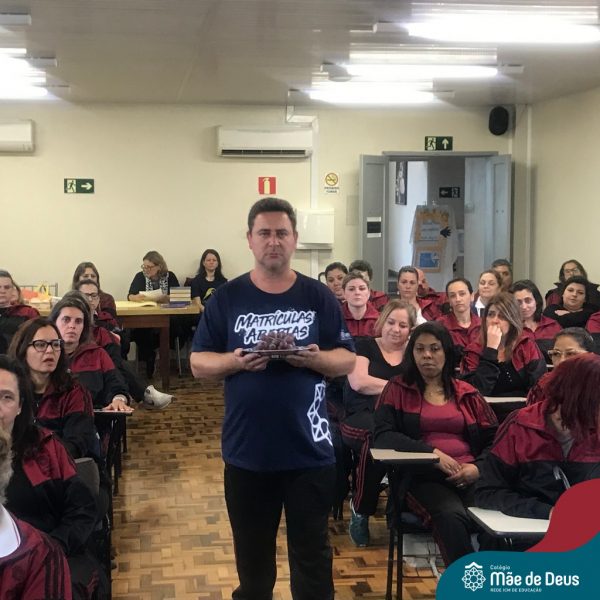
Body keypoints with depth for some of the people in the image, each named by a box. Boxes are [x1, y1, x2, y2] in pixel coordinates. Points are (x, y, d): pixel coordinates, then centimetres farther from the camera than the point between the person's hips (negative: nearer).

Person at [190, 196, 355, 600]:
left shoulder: (319, 297, 1)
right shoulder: (227, 298, 1)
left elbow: (348, 360, 3)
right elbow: (198, 363, 2)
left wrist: (317, 359, -18)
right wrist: (234, 361, -18)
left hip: (309, 450, -1)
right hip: (247, 451, 1)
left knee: (313, 552, 9)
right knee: (252, 552, 16)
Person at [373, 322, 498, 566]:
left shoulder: (468, 394, 19)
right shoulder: (398, 389, 11)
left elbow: (494, 439, 15)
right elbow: (383, 436, -2)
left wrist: (478, 467, -7)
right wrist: (432, 453, -13)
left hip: (471, 478, 2)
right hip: (422, 477, -2)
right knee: (452, 516, -36)